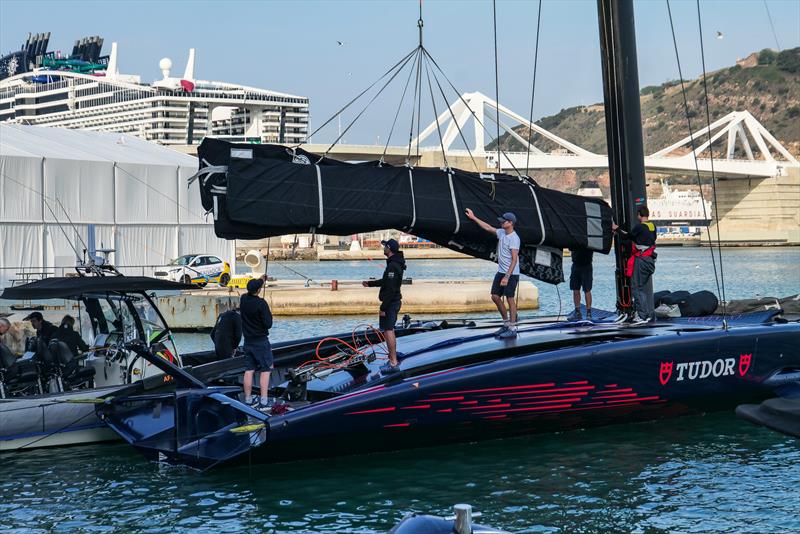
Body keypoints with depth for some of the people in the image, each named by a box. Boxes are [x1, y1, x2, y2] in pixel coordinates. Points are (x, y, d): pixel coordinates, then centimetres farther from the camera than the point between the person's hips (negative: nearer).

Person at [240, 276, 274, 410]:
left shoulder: (243, 299, 0)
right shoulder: (261, 303, -19)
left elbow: (250, 291, 25)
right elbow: (268, 324, -19)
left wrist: (260, 280, 35)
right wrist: (269, 314, 1)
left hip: (248, 342, 6)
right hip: (261, 342, -6)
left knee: (249, 370, 11)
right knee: (265, 370, -1)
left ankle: (248, 399, 15)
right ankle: (264, 401, -6)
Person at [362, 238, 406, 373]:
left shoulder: (393, 266, -22)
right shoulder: (396, 264, 12)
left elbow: (390, 289, -26)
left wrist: (383, 308, -24)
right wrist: (370, 283, 29)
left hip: (390, 303, -11)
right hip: (395, 301, 11)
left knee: (388, 331, -9)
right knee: (390, 330, 19)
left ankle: (393, 363, -8)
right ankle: (393, 360, 26)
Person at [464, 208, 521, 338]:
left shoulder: (514, 238, -18)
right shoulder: (501, 233, 7)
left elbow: (514, 259, -22)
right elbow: (487, 227, 22)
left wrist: (507, 277, -27)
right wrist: (473, 218, 24)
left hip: (511, 274, -9)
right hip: (501, 272, 9)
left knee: (510, 299, -5)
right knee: (495, 296, 9)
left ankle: (512, 329, 0)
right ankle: (506, 324, 20)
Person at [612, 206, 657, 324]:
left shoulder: (639, 227, -15)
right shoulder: (652, 226, 8)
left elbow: (627, 237, -4)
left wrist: (617, 229, 12)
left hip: (640, 260, -8)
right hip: (650, 259, 8)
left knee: (637, 287, -4)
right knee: (647, 288, 14)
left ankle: (642, 315, -9)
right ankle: (650, 314, 17)